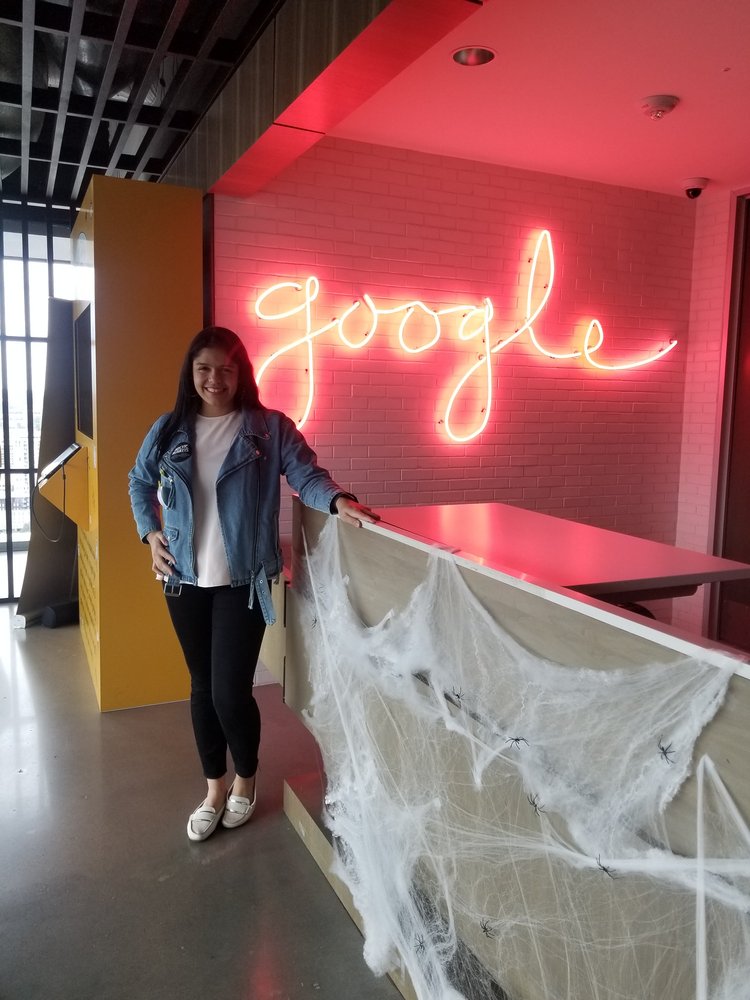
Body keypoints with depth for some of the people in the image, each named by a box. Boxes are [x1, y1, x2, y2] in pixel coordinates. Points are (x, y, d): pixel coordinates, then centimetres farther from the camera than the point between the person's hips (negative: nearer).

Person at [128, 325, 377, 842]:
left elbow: (307, 474, -13)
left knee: (231, 691, -3)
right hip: (186, 580, 4)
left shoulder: (271, 428, -5)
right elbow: (139, 481, 18)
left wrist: (339, 501, -33)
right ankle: (214, 788, 34)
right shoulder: (169, 430, 4)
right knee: (203, 685, 14)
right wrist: (150, 533, 5)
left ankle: (245, 781, 28)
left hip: (243, 581, -3)